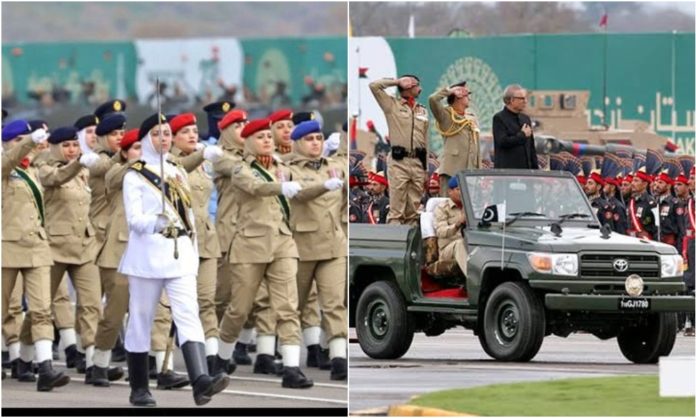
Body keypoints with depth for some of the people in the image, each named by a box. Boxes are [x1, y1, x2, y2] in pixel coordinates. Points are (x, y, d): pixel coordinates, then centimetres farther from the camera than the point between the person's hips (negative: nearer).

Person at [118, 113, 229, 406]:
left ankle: (201, 381, -27)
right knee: (141, 320, 1)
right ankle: (139, 389, 11)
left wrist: (194, 255, 17)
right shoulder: (134, 176, -1)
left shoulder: (177, 173, 16)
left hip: (180, 254, 4)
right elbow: (134, 219, -11)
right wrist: (159, 222, -30)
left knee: (188, 314, -12)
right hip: (148, 253, -4)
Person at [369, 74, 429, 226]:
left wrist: (426, 169, 14)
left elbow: (425, 140, 19)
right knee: (397, 206, -9)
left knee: (414, 208, 5)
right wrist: (397, 82, 2)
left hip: (418, 162, 5)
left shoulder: (422, 110, 19)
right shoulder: (392, 105, 6)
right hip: (399, 161, -5)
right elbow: (374, 86, -5)